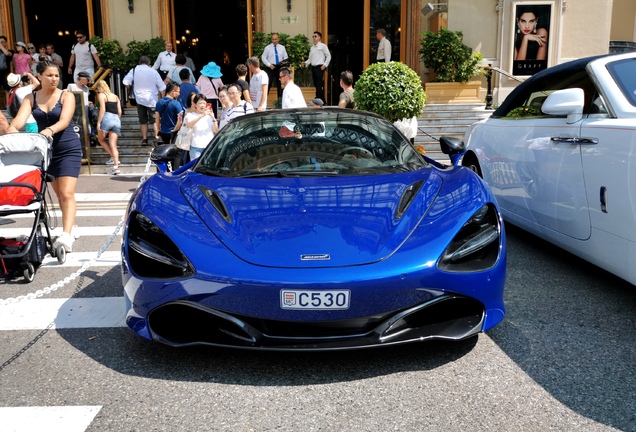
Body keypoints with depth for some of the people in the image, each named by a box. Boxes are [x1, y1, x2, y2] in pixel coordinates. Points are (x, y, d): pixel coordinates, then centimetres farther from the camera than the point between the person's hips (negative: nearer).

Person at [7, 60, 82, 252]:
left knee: (67, 193, -15)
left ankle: (67, 235, -25)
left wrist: (50, 130, -39)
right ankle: (71, 226, 27)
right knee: (59, 193, 13)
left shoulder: (66, 96, -4)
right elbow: (20, 119, -10)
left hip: (69, 149, -4)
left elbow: (64, 121, -20)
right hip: (47, 150, 4)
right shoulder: (31, 98, 4)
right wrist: (11, 129, -32)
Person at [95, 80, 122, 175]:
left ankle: (114, 158, 1)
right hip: (116, 119, 6)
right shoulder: (115, 96, 21)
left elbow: (102, 109, -8)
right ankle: (116, 166, -8)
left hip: (107, 117, -5)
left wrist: (98, 122, -9)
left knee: (101, 139, 14)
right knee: (113, 144, 2)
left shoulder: (101, 95, 4)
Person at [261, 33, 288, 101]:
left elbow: (286, 57, 13)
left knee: (280, 84, 8)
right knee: (268, 84, -6)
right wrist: (269, 65, -13)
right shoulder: (267, 48, 0)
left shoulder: (282, 47, 9)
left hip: (279, 68, 3)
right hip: (270, 68, -3)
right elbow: (263, 57, -1)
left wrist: (285, 61, -11)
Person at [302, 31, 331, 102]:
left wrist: (325, 65, -9)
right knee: (316, 85, 7)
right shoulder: (312, 47, 16)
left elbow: (328, 56, -1)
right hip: (313, 67, 7)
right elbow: (310, 58, 18)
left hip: (319, 67, -7)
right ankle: (322, 100, 14)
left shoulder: (323, 46, -1)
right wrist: (305, 63, 0)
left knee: (319, 85, -12)